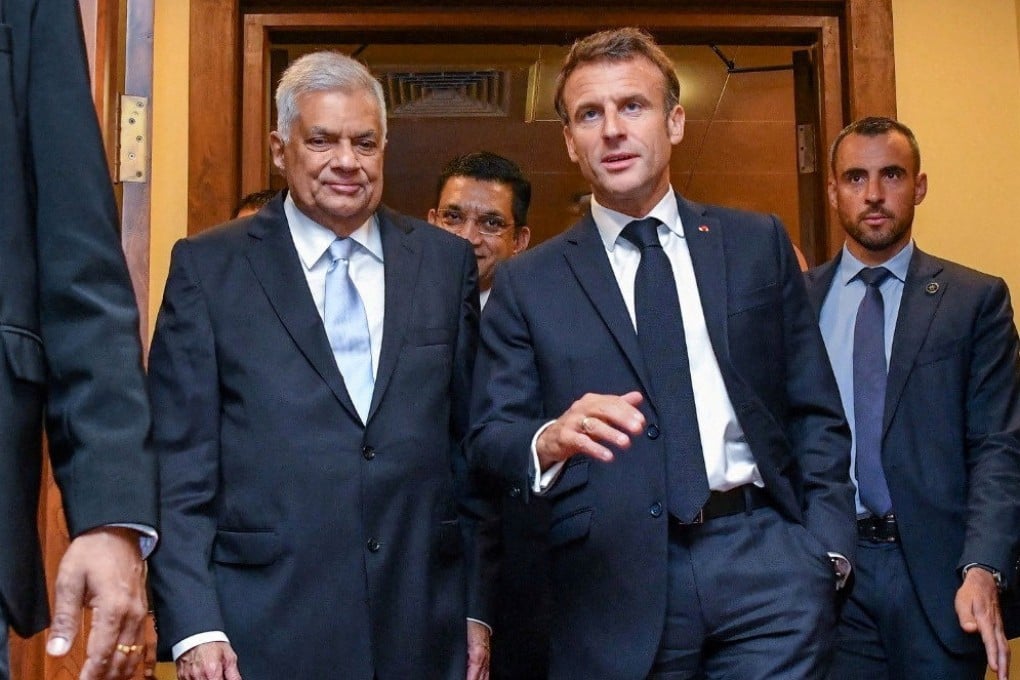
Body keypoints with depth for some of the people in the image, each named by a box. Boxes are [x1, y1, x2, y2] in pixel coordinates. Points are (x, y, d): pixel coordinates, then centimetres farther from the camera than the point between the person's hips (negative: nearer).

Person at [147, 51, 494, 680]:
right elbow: (178, 463, -2)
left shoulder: (447, 262, 6)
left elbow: (471, 445, 8)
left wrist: (477, 606, 7)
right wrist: (192, 626, -9)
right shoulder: (207, 267, 0)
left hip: (423, 628, 2)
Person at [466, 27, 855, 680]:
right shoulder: (527, 282, 5)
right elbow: (490, 435, 1)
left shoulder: (758, 243, 9)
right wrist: (549, 441, -21)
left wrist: (827, 545, 0)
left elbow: (815, 411, 10)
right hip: (615, 586, 0)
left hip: (767, 559, 1)